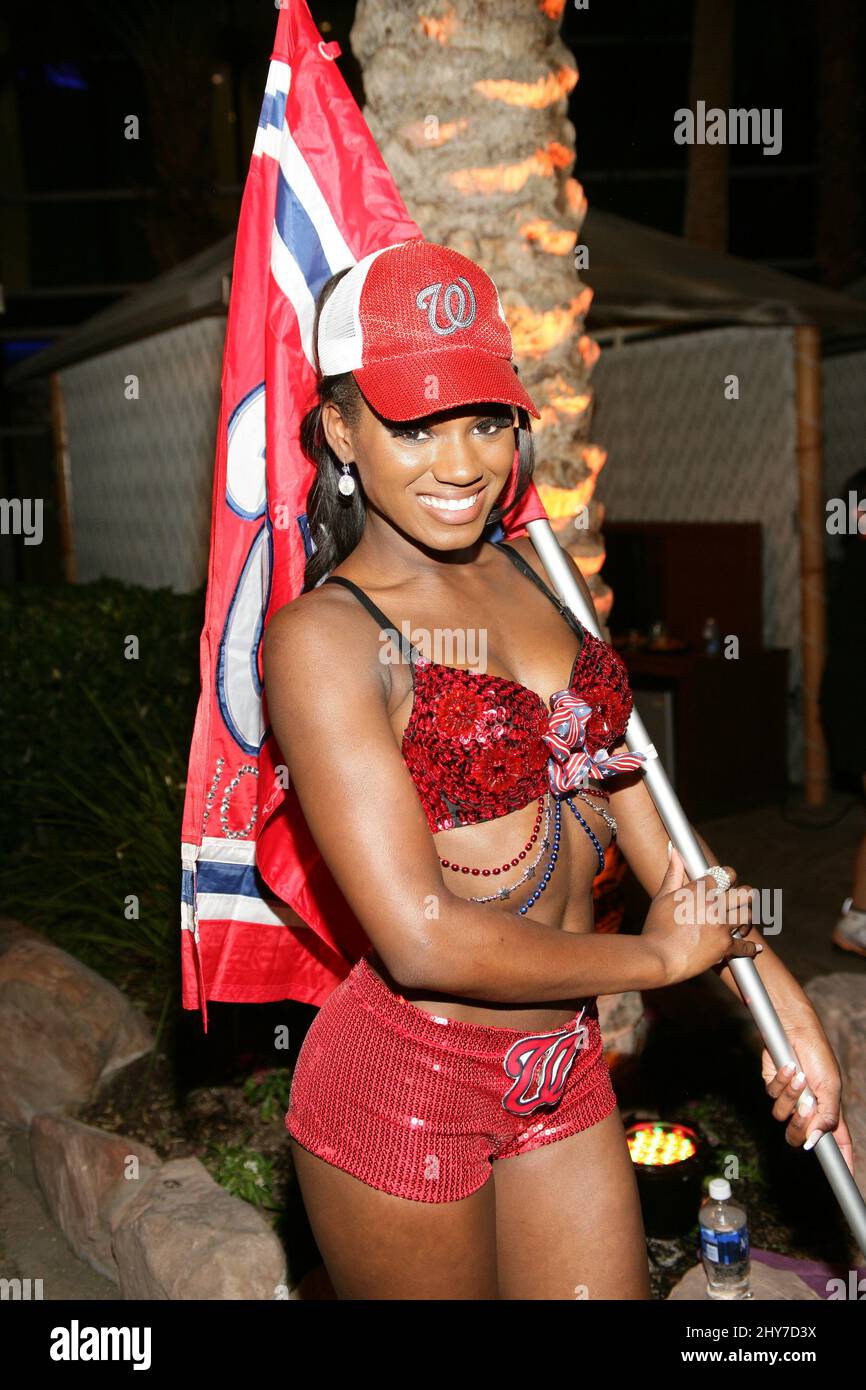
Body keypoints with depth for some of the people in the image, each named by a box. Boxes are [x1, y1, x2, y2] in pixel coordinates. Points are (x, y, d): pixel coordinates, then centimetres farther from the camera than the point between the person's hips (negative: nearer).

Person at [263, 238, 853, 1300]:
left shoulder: (528, 569, 3)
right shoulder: (321, 637, -18)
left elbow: (624, 785, 7)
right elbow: (422, 940, -23)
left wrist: (772, 985, 2)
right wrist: (658, 954, -10)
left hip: (566, 1074, 6)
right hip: (403, 1087, -6)